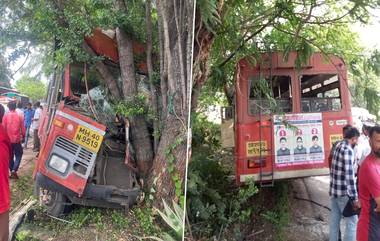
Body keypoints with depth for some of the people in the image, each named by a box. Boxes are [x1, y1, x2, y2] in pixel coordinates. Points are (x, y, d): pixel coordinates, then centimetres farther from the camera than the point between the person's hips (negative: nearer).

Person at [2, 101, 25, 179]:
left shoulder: (5, 116, -6)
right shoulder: (19, 116, -5)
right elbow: (22, 128, -1)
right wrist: (23, 136, 15)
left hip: (8, 140, 1)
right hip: (17, 139, -1)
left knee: (10, 156, 14)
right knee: (18, 155, 9)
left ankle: (12, 171, 19)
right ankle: (14, 170, -6)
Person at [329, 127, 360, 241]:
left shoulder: (338, 146, 8)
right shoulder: (348, 150, -18)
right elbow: (349, 176, -22)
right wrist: (355, 198, -20)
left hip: (334, 190, 8)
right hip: (344, 192, -8)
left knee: (334, 219, 16)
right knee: (352, 221, 3)